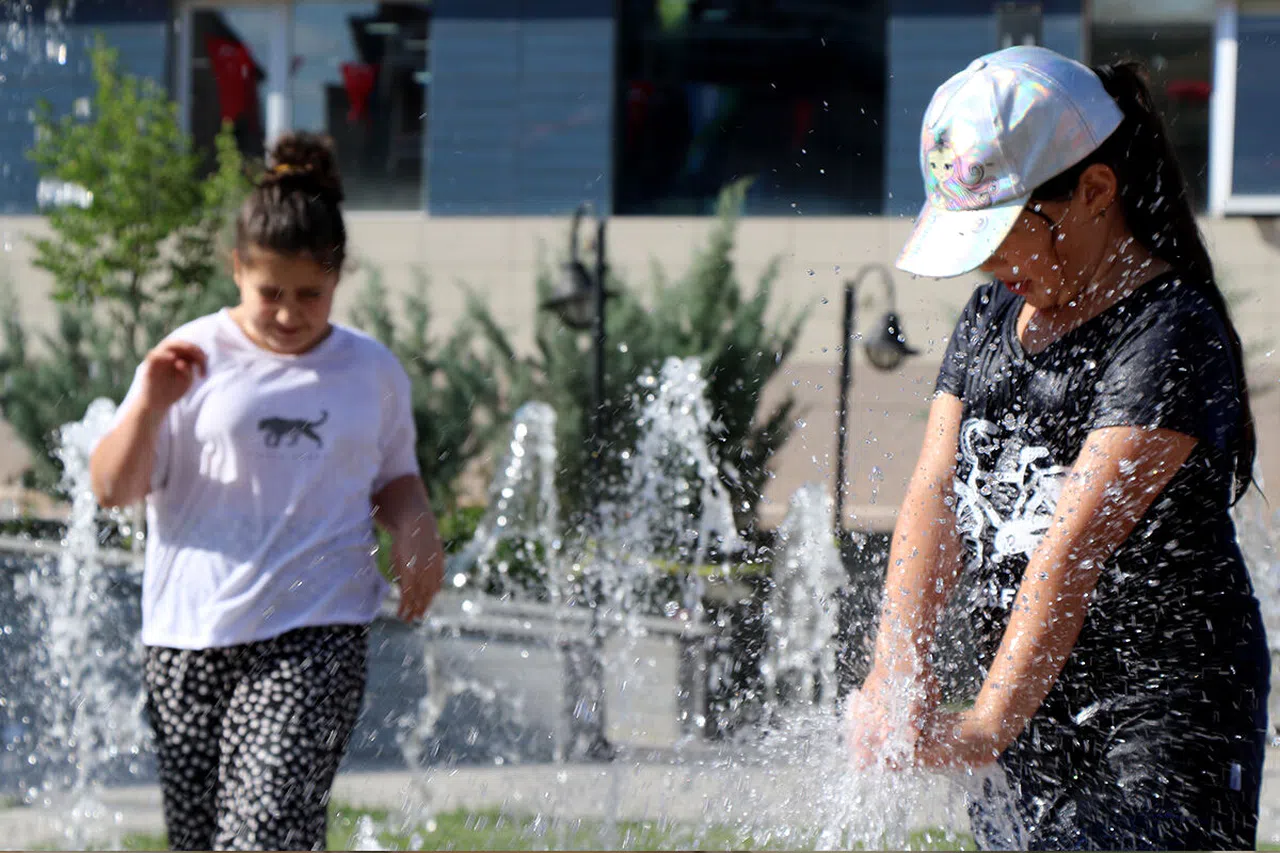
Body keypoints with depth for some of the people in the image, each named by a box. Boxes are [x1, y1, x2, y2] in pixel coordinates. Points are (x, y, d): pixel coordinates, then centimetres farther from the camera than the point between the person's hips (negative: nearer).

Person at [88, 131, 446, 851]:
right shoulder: (194, 360, 2)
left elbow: (394, 476, 25)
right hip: (192, 635, 1)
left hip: (317, 636, -1)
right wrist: (149, 408, -17)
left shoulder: (373, 371, 9)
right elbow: (114, 489, 0)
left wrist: (418, 528, 3)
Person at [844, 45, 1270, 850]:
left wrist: (990, 723, -33)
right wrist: (900, 664, -16)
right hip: (1031, 719, 8)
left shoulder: (1173, 333, -15)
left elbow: (1079, 540, -25)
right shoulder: (994, 312, 11)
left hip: (1163, 725, -7)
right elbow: (935, 494, 0)